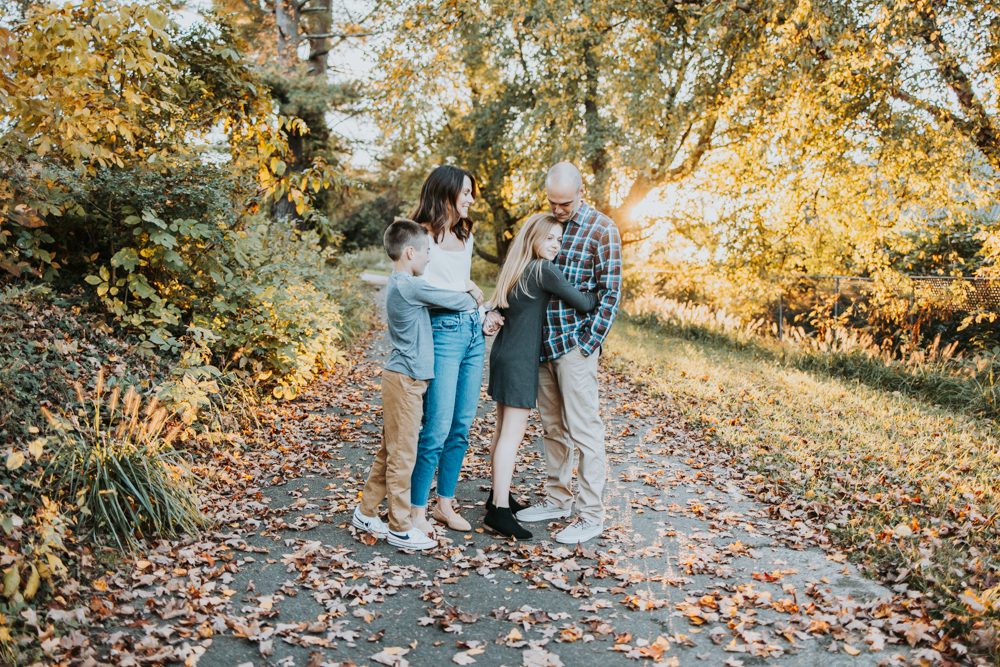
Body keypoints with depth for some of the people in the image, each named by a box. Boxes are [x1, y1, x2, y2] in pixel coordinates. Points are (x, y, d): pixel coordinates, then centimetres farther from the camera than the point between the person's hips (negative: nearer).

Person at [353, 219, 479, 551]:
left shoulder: (399, 284, 14)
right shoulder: (410, 286, -18)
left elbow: (439, 298, 16)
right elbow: (455, 301, -11)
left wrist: (473, 308, 7)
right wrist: (474, 299, 10)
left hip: (400, 377, 10)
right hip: (406, 379, -10)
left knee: (390, 450, 17)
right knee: (402, 454, -1)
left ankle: (367, 512, 27)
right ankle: (400, 528, 9)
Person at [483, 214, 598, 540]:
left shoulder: (515, 269, 12)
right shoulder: (544, 270, -13)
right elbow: (583, 303, -10)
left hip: (503, 352, 9)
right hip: (520, 358, -9)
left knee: (504, 428, 15)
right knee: (513, 432, -8)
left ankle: (499, 494, 26)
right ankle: (499, 510, -6)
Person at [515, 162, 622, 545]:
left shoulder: (601, 229, -7)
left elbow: (610, 291, -8)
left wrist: (590, 342, -13)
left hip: (575, 343, -7)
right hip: (542, 341, 7)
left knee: (583, 429, -3)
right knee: (552, 427, 14)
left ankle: (591, 516, 6)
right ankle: (557, 500, 27)